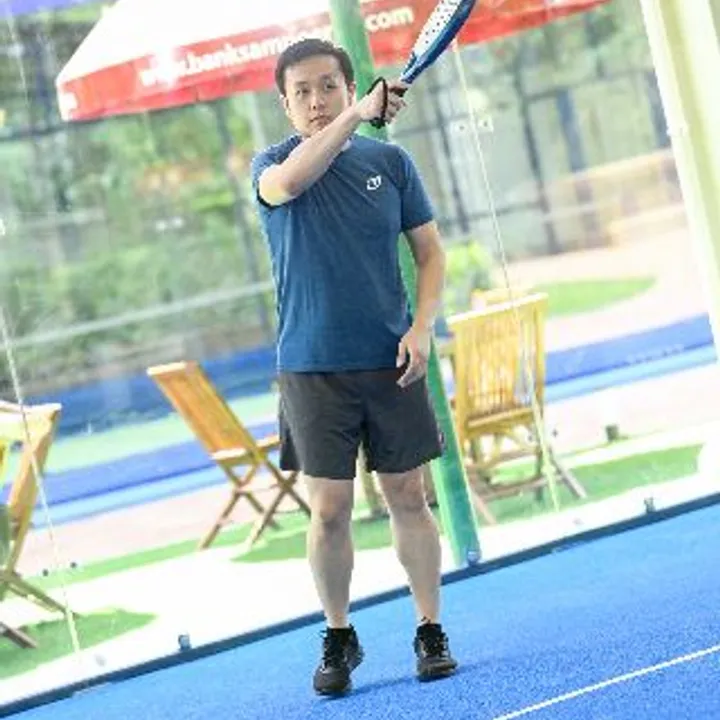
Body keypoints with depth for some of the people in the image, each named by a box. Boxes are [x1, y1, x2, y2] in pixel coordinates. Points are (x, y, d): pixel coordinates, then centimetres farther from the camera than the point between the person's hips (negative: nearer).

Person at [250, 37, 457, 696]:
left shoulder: (390, 161, 5)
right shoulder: (271, 165, 1)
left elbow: (431, 252, 8)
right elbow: (288, 182, -25)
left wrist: (422, 327, -8)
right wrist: (357, 116, -32)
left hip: (391, 363, 1)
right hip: (312, 369, -1)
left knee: (409, 499, 5)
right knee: (329, 510, 1)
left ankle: (431, 632, 16)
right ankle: (339, 637, 17)